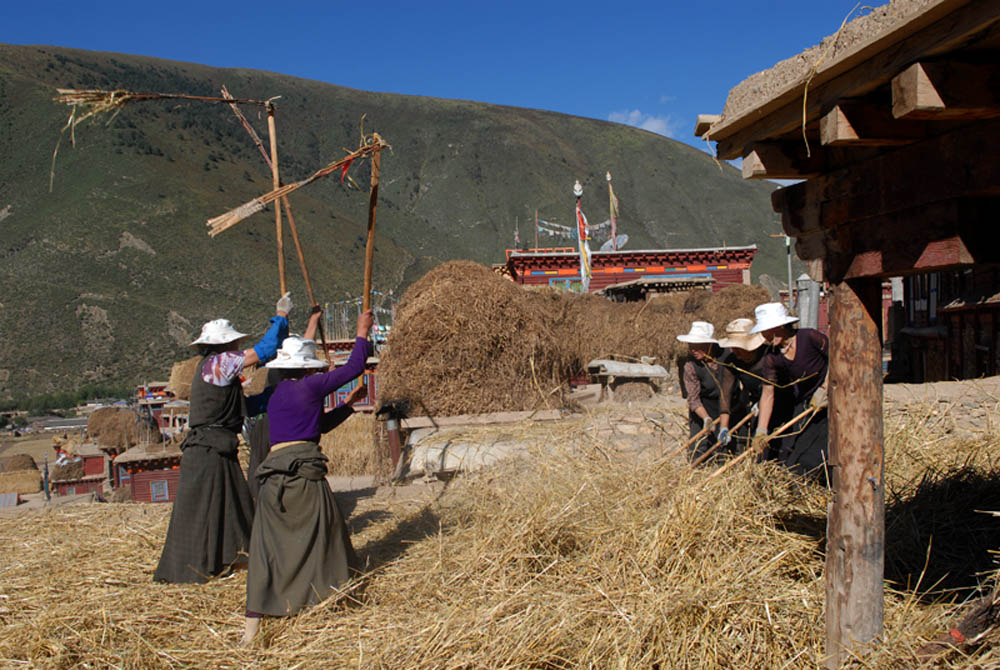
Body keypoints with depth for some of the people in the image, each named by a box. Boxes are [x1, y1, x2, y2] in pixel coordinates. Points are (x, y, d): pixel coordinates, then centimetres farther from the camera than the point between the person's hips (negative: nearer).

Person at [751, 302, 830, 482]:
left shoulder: (809, 337, -17)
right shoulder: (771, 359, -6)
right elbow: (768, 393, -6)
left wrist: (824, 389, -15)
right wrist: (761, 431, -11)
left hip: (833, 395, -5)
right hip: (805, 403, 5)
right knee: (790, 456, 3)